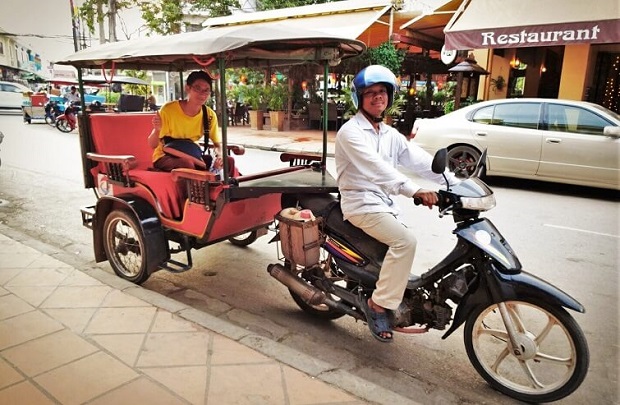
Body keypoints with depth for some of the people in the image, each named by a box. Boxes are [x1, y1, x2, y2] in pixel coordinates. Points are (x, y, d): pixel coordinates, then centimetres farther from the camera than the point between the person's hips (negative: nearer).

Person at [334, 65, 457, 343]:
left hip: (386, 203, 8)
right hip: (361, 203, -8)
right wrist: (414, 190, -36)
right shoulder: (351, 131, -9)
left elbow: (421, 160, 6)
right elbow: (376, 167, -25)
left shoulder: (390, 134, 16)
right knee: (405, 241, -24)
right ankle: (378, 303, -13)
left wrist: (458, 183, -6)